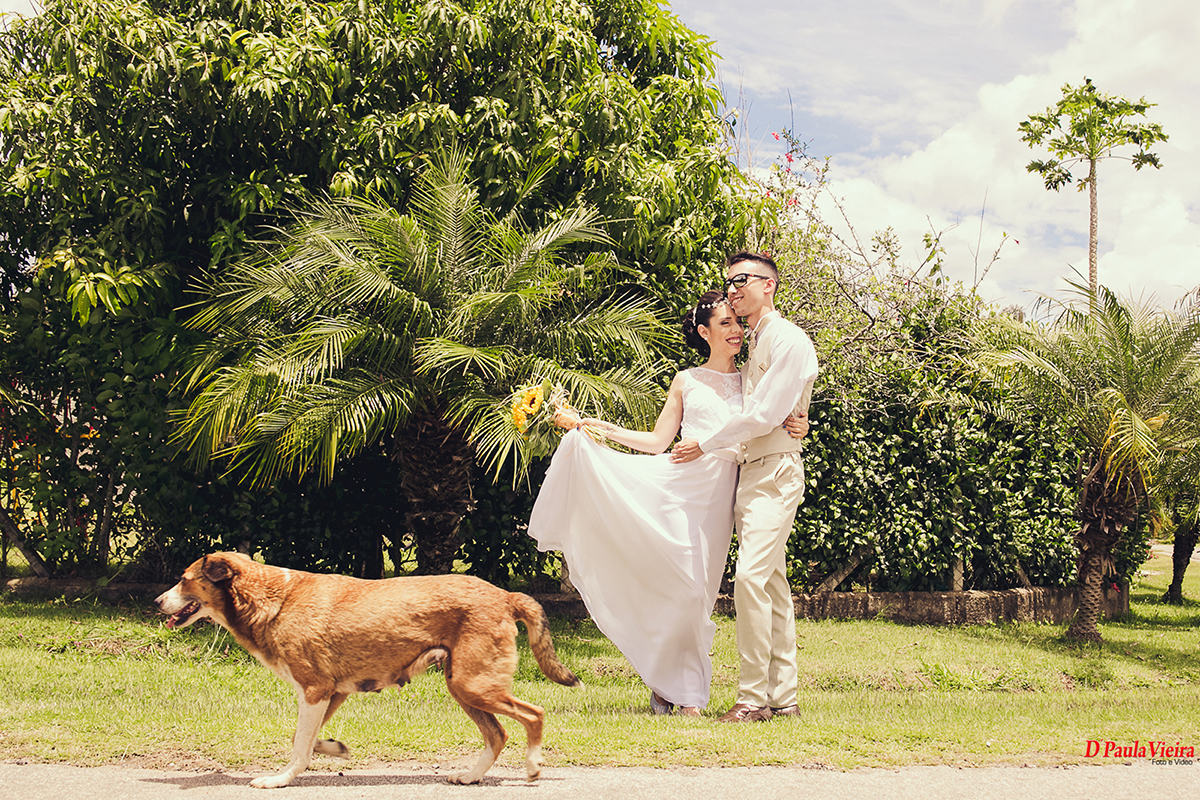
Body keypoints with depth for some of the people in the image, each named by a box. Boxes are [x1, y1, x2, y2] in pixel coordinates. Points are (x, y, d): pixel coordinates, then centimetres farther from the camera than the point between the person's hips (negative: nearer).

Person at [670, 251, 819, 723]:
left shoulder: (788, 341, -8)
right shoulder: (752, 344, 20)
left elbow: (764, 415, -14)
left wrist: (705, 445, -9)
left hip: (775, 471, -9)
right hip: (751, 472, 9)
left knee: (751, 576, -18)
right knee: (773, 582, 7)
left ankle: (753, 696, -15)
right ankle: (782, 696, 10)